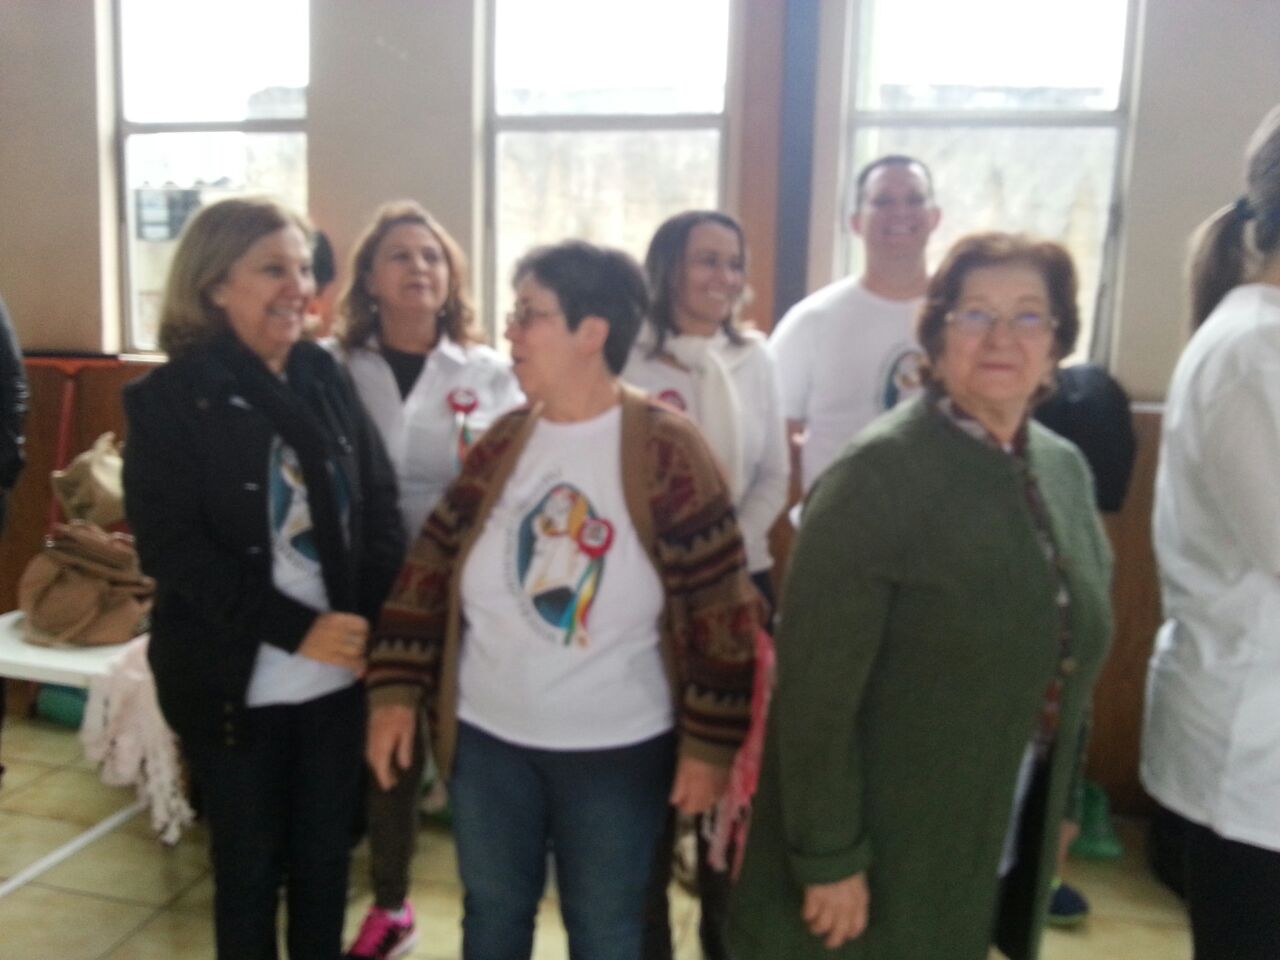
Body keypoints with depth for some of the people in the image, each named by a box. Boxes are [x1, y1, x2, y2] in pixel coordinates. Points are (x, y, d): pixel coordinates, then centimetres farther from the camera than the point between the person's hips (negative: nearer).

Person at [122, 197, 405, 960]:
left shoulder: (327, 378, 4)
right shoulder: (167, 398, -7)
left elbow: (381, 508, 3)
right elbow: (172, 547, -13)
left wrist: (371, 623, -12)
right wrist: (295, 630, -19)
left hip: (339, 671, 3)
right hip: (234, 682, -3)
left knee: (326, 855, 16)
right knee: (249, 864, 14)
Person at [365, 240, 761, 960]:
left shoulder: (664, 449, -14)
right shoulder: (503, 443, -1)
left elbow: (720, 603, -14)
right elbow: (431, 567, 3)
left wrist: (710, 741, -14)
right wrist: (396, 689, -2)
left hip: (619, 751, -4)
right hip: (488, 738, 4)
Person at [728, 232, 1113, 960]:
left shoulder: (1066, 471, 4)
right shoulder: (880, 474, -19)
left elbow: (1072, 661, 12)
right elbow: (817, 685, -21)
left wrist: (1061, 806, 14)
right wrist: (827, 857, -19)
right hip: (884, 860, -6)